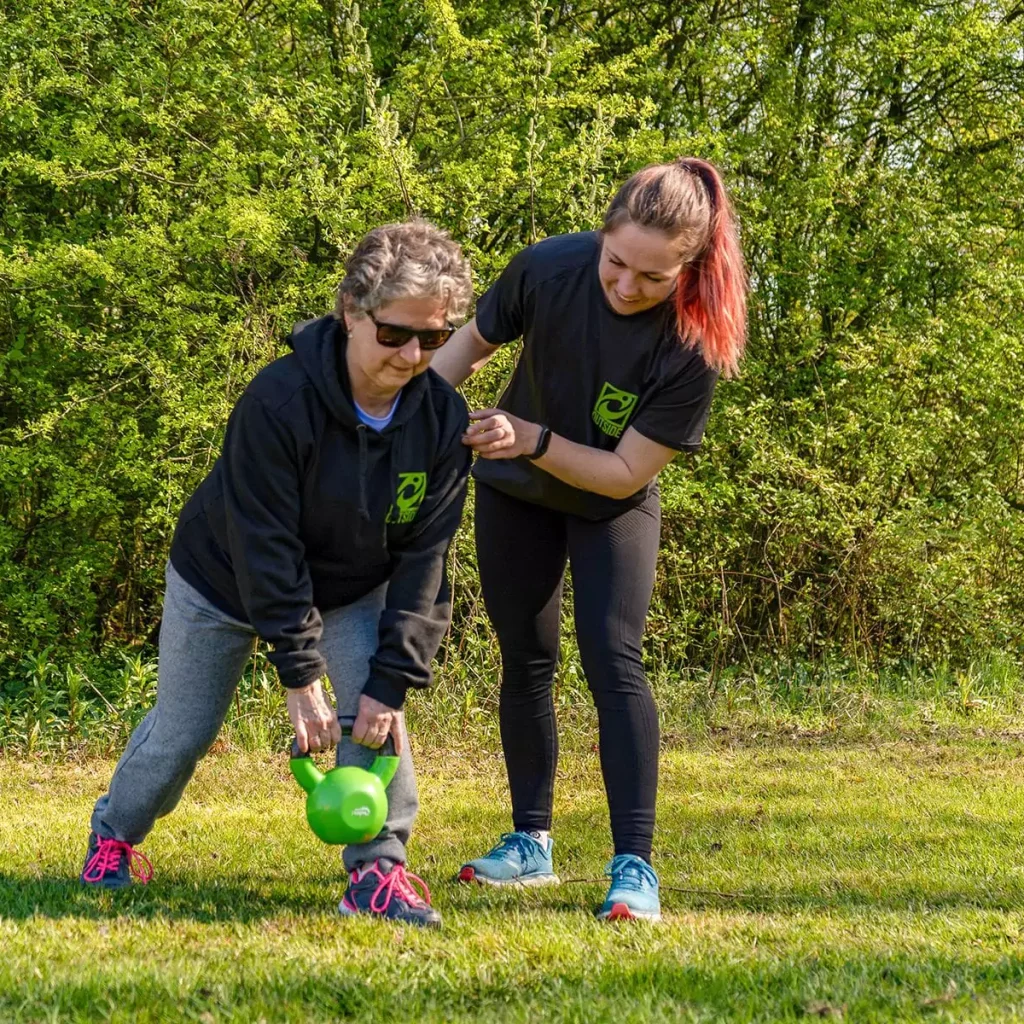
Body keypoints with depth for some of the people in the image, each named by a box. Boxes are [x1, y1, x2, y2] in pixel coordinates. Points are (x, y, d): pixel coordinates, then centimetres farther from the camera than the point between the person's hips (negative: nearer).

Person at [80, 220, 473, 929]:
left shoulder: (444, 417, -23)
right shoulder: (280, 400, -35)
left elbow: (425, 557, -20)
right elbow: (265, 546, -31)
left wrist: (391, 679, -27)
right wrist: (301, 675, -32)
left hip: (353, 589, 3)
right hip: (224, 580, -3)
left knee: (378, 707, -19)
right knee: (184, 729, 10)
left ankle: (379, 870, -5)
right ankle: (114, 835, 38)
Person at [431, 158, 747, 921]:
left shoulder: (694, 345, -32)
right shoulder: (549, 268, -27)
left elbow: (626, 474, -27)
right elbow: (474, 342, -6)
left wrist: (534, 440, -39)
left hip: (612, 505, -3)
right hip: (515, 491, 3)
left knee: (613, 660, -16)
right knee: (527, 661, 10)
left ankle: (635, 865, -14)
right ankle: (531, 843, 23)